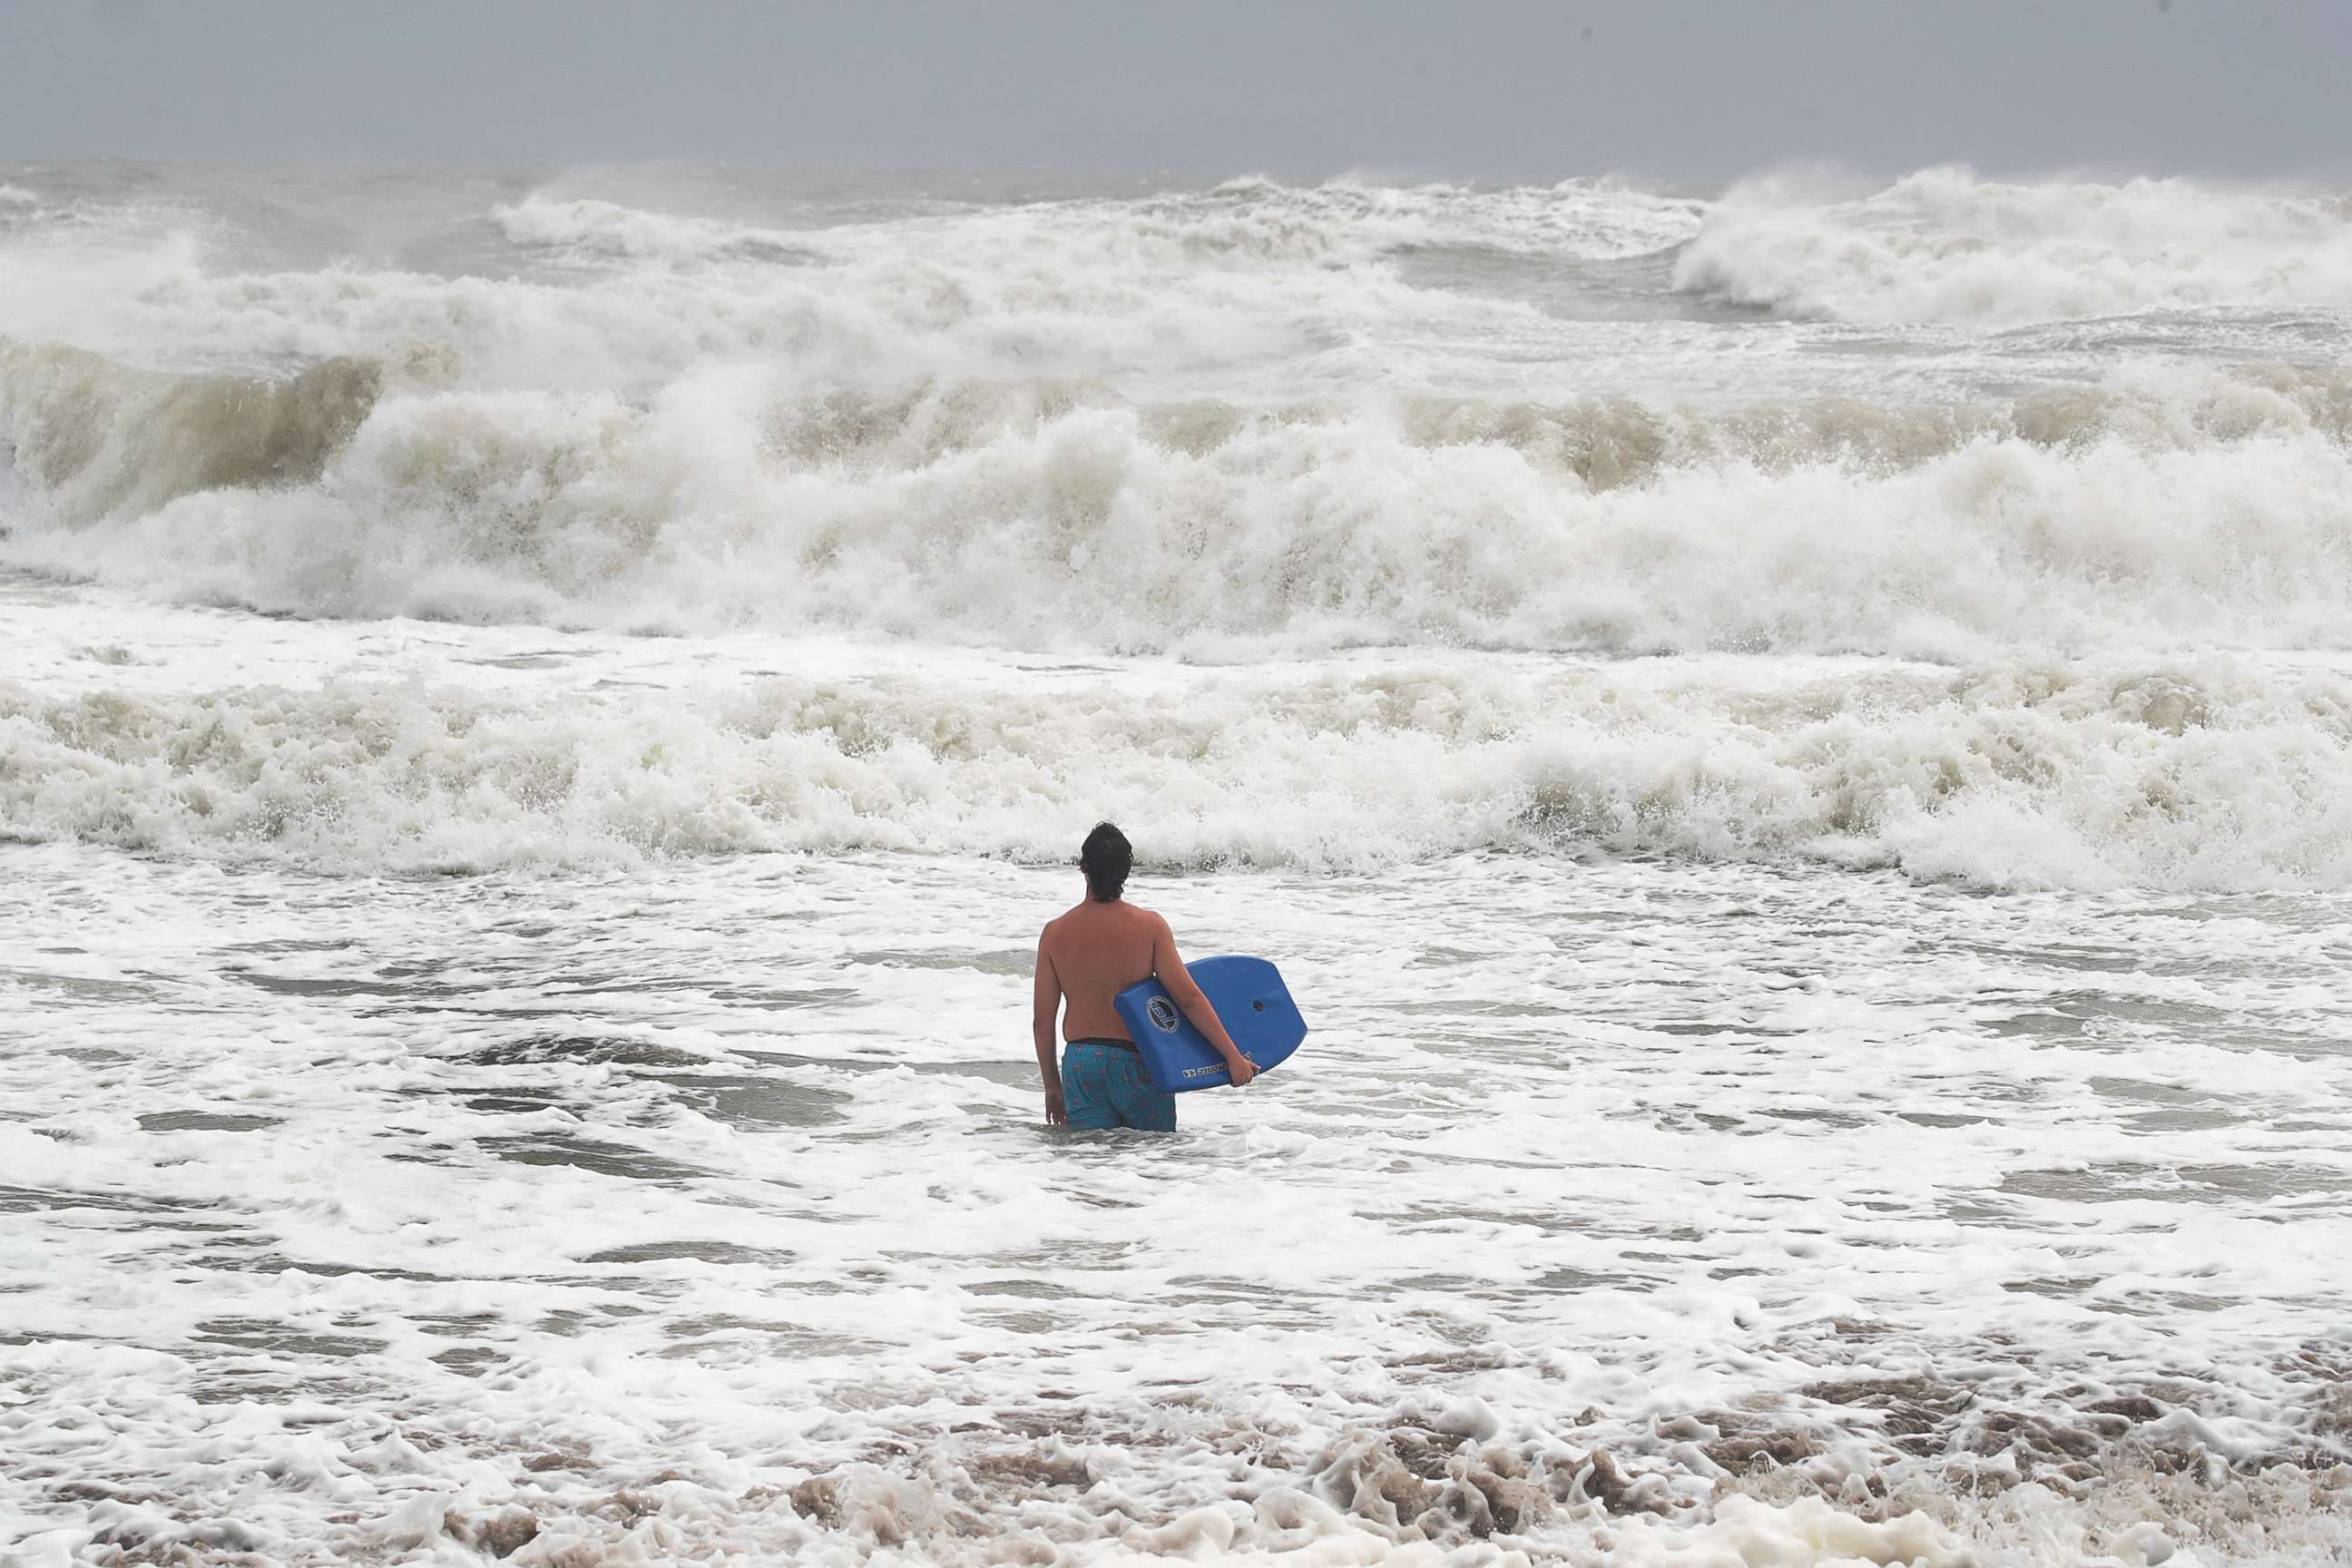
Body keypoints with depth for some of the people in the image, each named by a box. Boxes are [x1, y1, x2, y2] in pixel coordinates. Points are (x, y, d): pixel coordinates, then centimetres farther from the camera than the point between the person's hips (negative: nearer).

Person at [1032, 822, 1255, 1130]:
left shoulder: (1055, 933, 0)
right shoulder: (1149, 926, -7)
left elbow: (1042, 1022, 3)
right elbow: (1189, 998, -10)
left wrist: (1052, 1085, 15)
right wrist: (1233, 1056, -6)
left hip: (1080, 1063, 2)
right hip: (1136, 1066, -2)